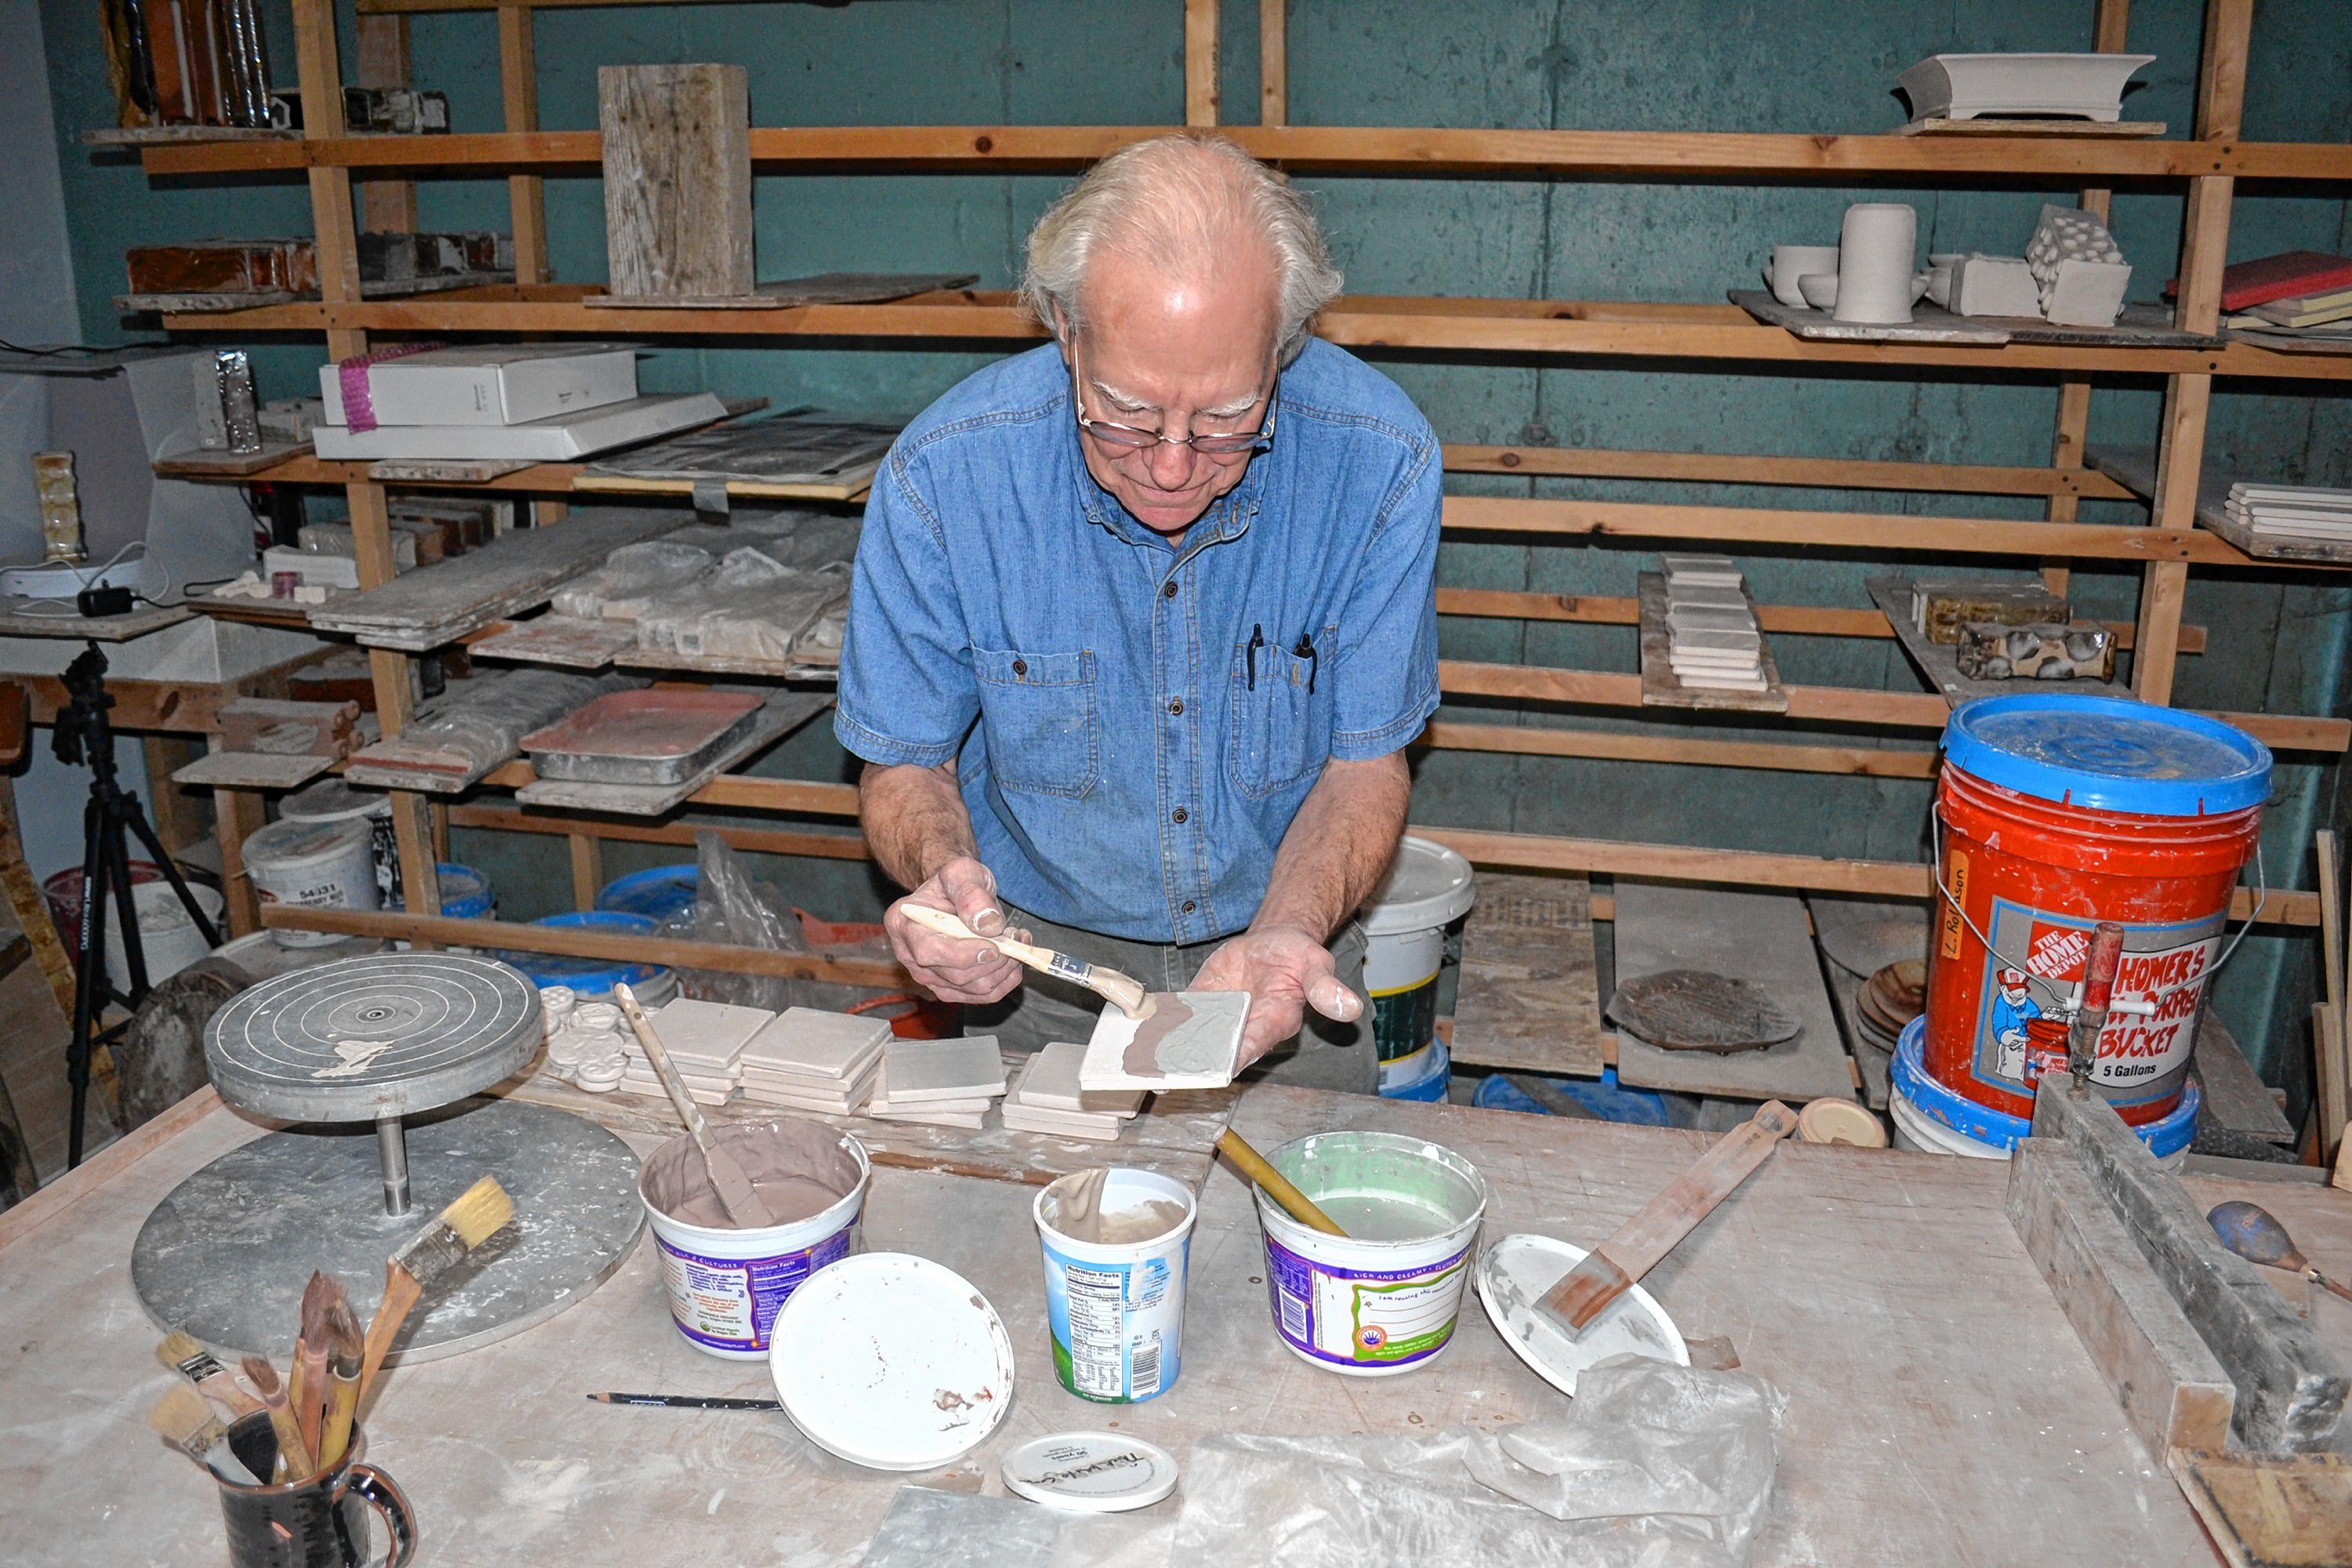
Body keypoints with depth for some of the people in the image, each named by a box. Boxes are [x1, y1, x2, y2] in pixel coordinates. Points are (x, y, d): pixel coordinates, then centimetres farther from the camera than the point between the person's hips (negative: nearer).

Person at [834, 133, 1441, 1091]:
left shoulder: (1377, 462, -19)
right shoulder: (943, 476, -21)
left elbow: (1365, 760, -8)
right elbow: (904, 763, -7)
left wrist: (1286, 933, -26)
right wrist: (943, 872, -28)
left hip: (1280, 944, 2)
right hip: (1040, 955, -1)